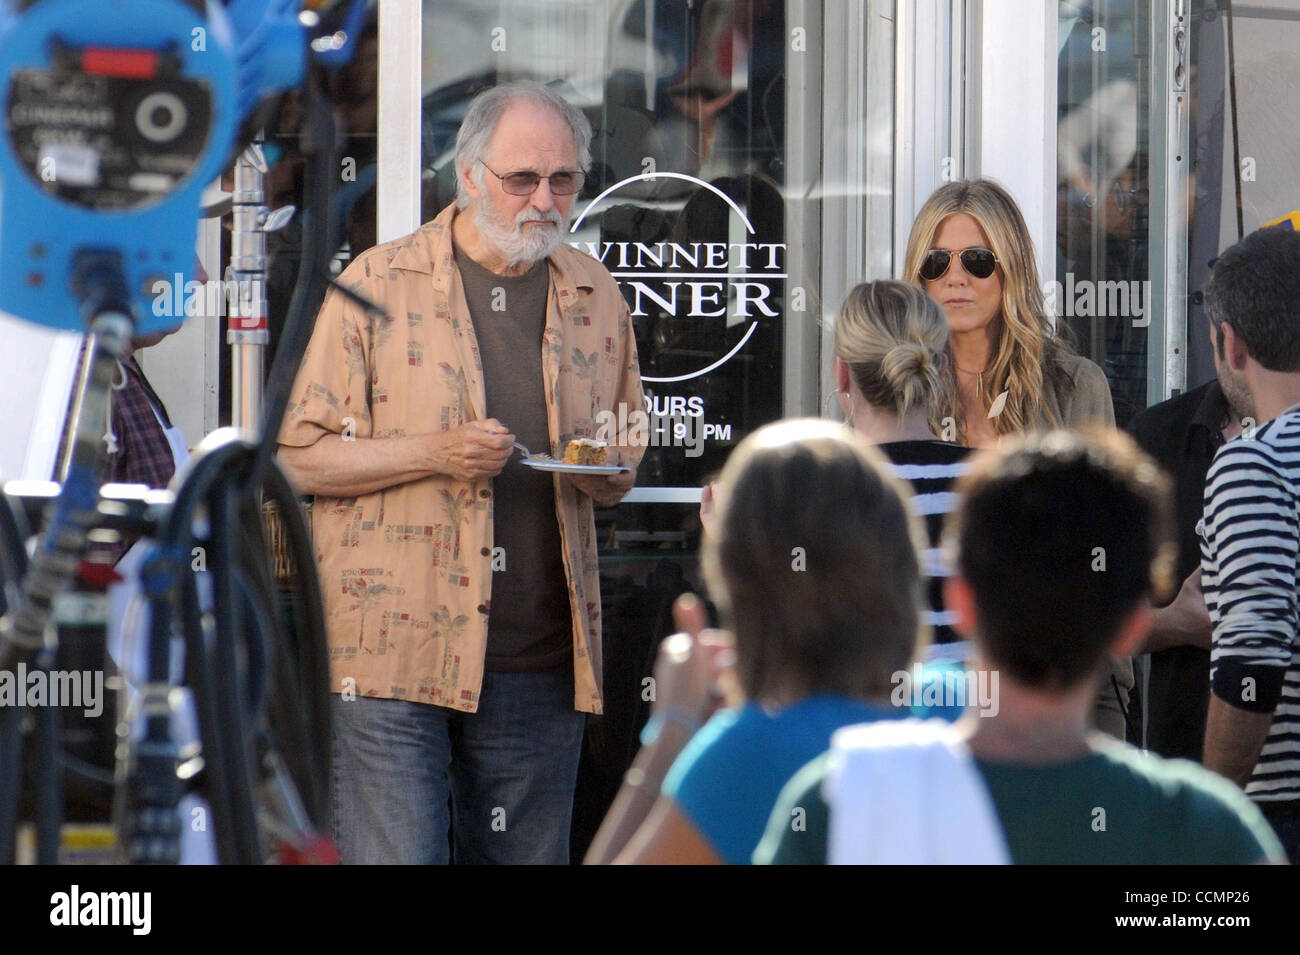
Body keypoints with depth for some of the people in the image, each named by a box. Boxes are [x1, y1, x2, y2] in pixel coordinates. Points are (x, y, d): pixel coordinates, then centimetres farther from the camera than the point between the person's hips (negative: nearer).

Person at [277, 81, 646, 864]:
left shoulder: (595, 298, 13)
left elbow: (623, 469, 24)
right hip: (397, 649, -4)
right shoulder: (378, 286, 1)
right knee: (397, 855, -9)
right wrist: (432, 454, -15)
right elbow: (298, 456, -1)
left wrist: (609, 468, -1)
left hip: (542, 658, 4)